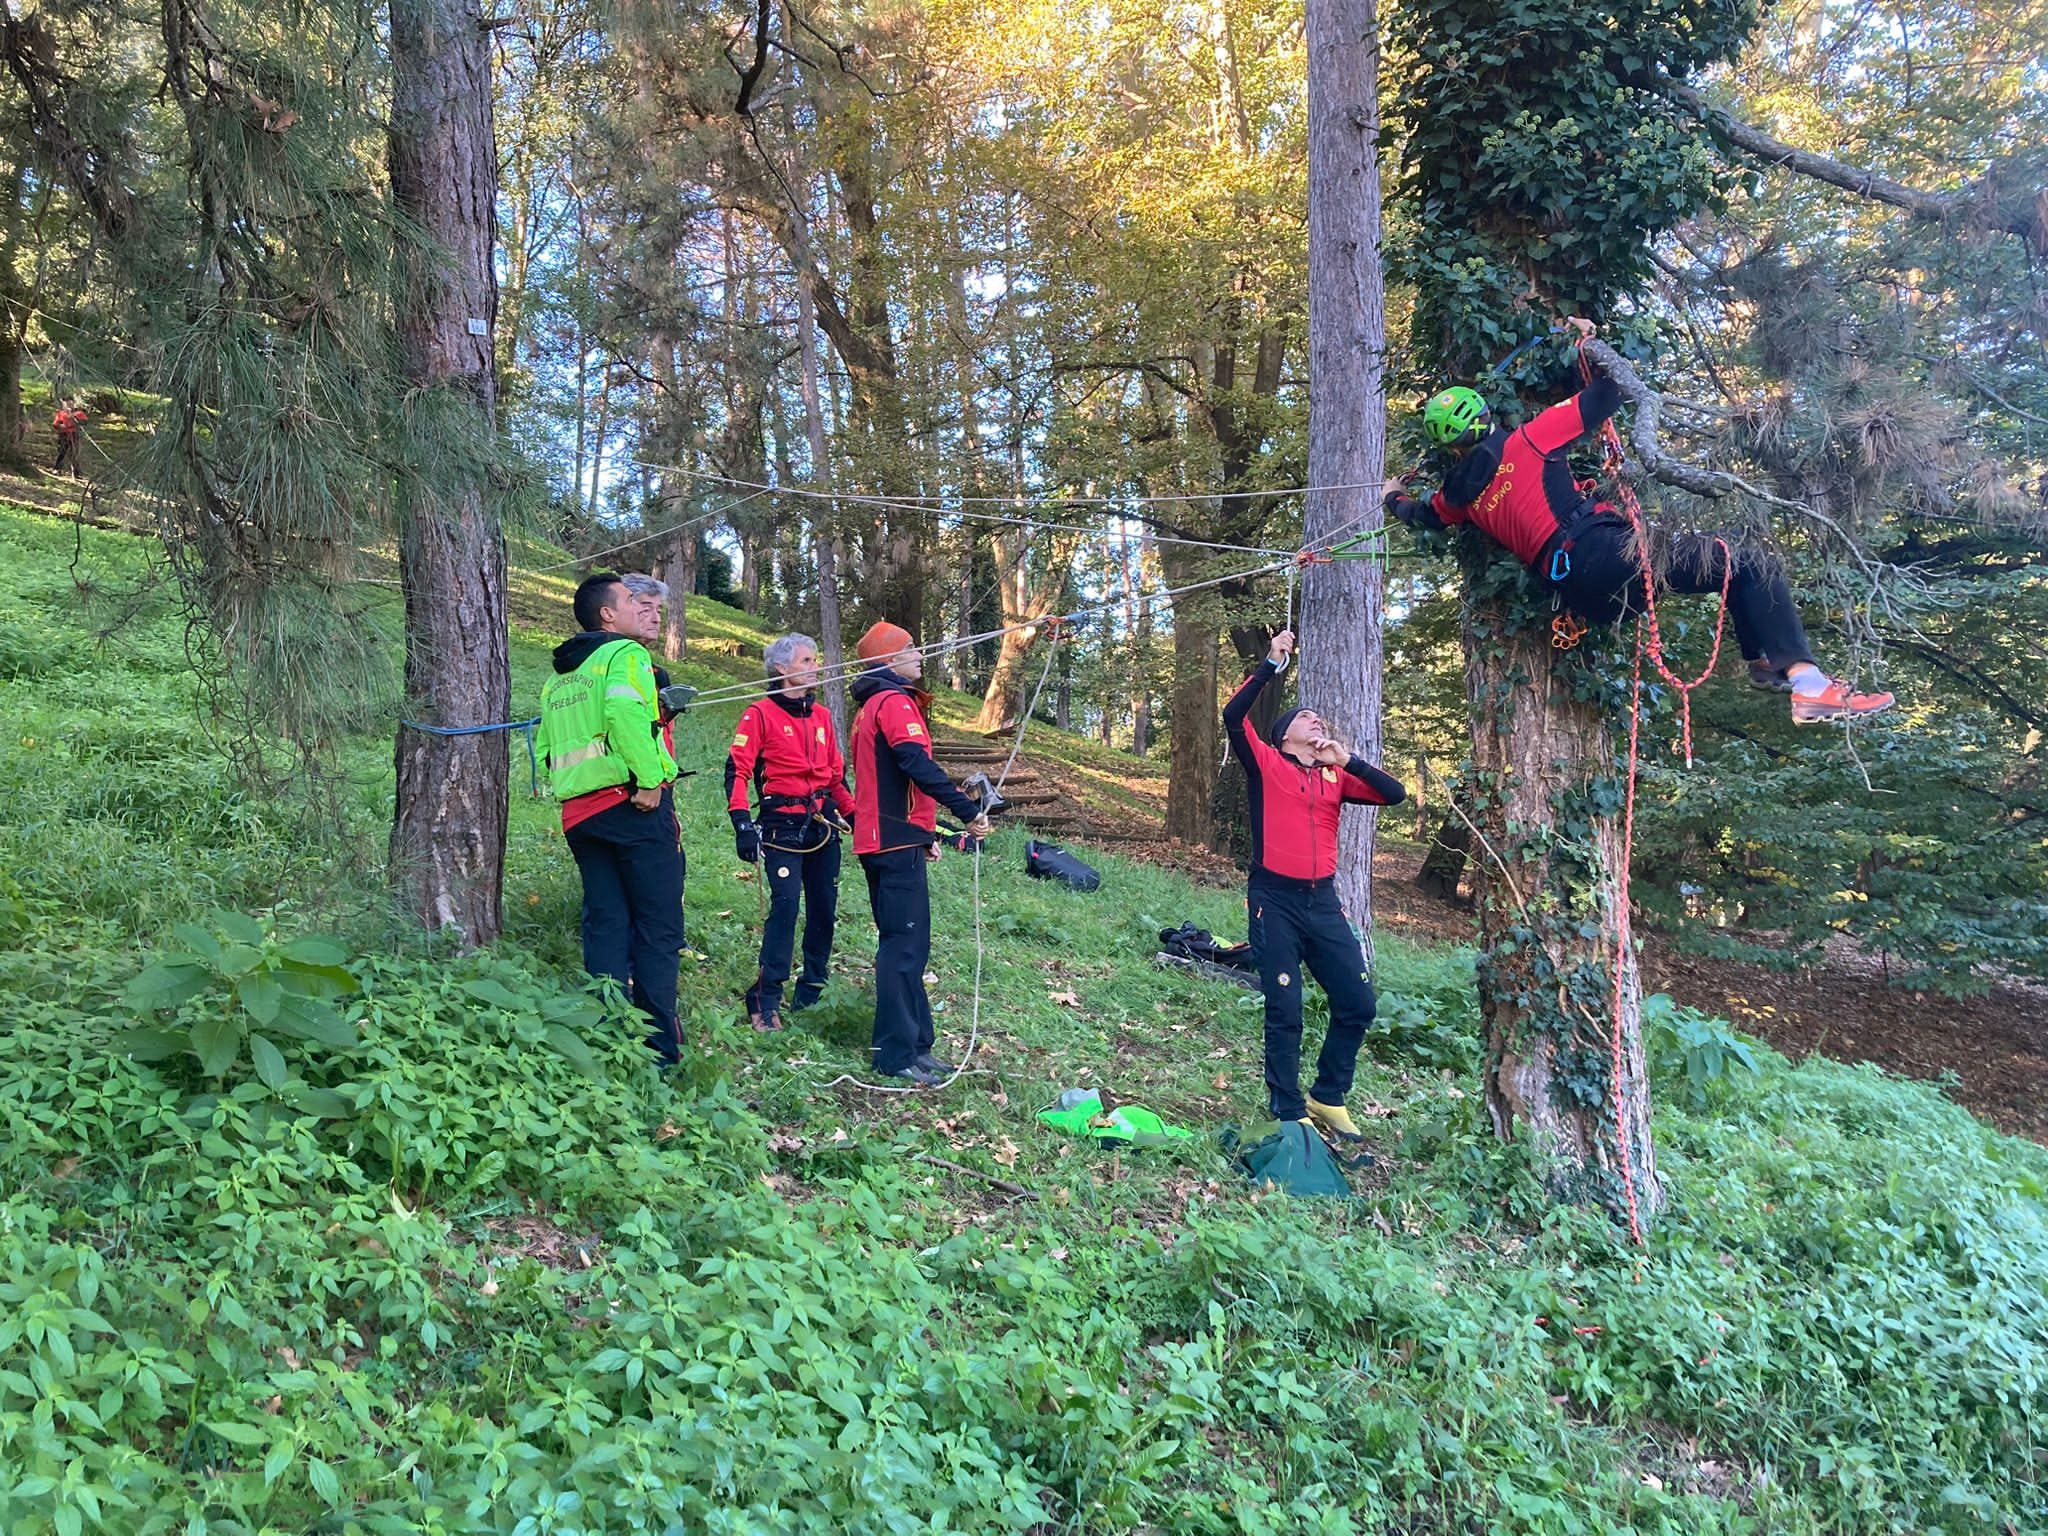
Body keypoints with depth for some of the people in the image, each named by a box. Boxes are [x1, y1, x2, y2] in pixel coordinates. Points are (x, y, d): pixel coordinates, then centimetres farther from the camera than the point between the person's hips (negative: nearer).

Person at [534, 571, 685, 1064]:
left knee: (604, 925, 10)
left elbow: (545, 748, 20)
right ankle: (660, 1050, -4)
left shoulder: (557, 678, 22)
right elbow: (626, 711, -23)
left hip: (579, 814, 7)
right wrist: (651, 779, -19)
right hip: (632, 806, -7)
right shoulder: (625, 654, -3)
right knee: (658, 927, -3)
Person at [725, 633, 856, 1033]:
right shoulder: (760, 714, -4)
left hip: (823, 825, 6)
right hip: (782, 826, -6)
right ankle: (766, 1001, -11)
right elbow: (737, 770, -10)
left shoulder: (821, 716, 15)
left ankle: (811, 992, 20)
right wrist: (742, 822, -20)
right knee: (785, 904, -16)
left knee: (823, 908, 7)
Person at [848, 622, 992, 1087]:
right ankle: (898, 1055, -7)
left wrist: (924, 834, 27)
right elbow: (918, 765, -25)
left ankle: (916, 1043, 19)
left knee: (903, 943, 13)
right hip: (896, 843, -11)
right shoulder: (895, 701, -10)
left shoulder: (875, 704, 22)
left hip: (886, 839, 11)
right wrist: (968, 812, -27)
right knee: (906, 945, -9)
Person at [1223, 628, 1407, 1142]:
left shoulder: (1335, 776, 13)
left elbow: (1395, 794, 4)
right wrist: (1272, 664, -10)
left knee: (1357, 1004, 5)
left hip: (1323, 901, 5)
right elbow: (1232, 716, -14)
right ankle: (1289, 1113, 9)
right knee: (1285, 1012, -2)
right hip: (1275, 900, -5)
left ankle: (1327, 1097, 22)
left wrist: (1347, 759, -6)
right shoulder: (1265, 763, 1)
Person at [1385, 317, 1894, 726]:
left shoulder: (1459, 493, 14)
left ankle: (1764, 662, 28)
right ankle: (1807, 682, -16)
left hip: (1582, 598, 8)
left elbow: (1421, 516, 37)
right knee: (1751, 565, -4)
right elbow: (1605, 397, 0)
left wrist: (1394, 498, 57)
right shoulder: (1523, 443, -1)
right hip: (1600, 556, -8)